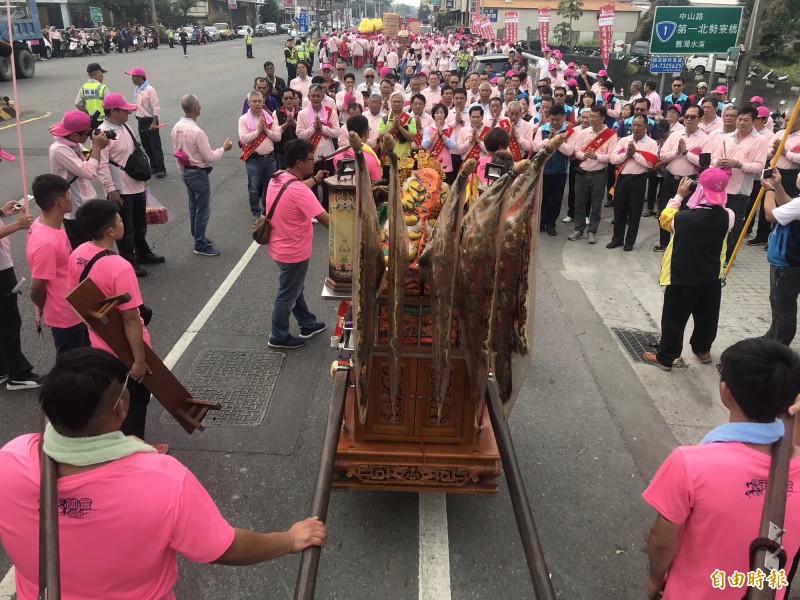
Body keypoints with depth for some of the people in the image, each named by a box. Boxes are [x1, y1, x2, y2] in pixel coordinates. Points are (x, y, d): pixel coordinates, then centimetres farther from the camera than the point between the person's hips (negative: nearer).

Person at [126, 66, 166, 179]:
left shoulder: (149, 90, -16)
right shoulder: (136, 89, 10)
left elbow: (156, 108, -18)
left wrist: (154, 123, -21)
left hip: (150, 121, -9)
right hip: (141, 121, 9)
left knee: (155, 147, -5)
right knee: (146, 146, 14)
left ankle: (161, 170, 0)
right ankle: (154, 167, 24)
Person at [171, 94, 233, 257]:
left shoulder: (176, 127, -1)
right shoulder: (197, 132, -27)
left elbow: (177, 151, 10)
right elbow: (209, 157, -21)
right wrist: (224, 148, -5)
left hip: (185, 172, 9)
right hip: (198, 174, -9)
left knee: (193, 208, 20)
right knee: (202, 211, 4)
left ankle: (199, 238, 34)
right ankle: (200, 246, 12)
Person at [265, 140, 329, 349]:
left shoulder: (278, 178, -2)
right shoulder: (298, 190, -30)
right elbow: (326, 219, -32)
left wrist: (315, 179, 20)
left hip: (282, 245, 10)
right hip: (293, 252, -10)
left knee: (294, 289, 24)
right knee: (287, 295, 9)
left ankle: (308, 325, 42)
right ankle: (278, 337, 26)